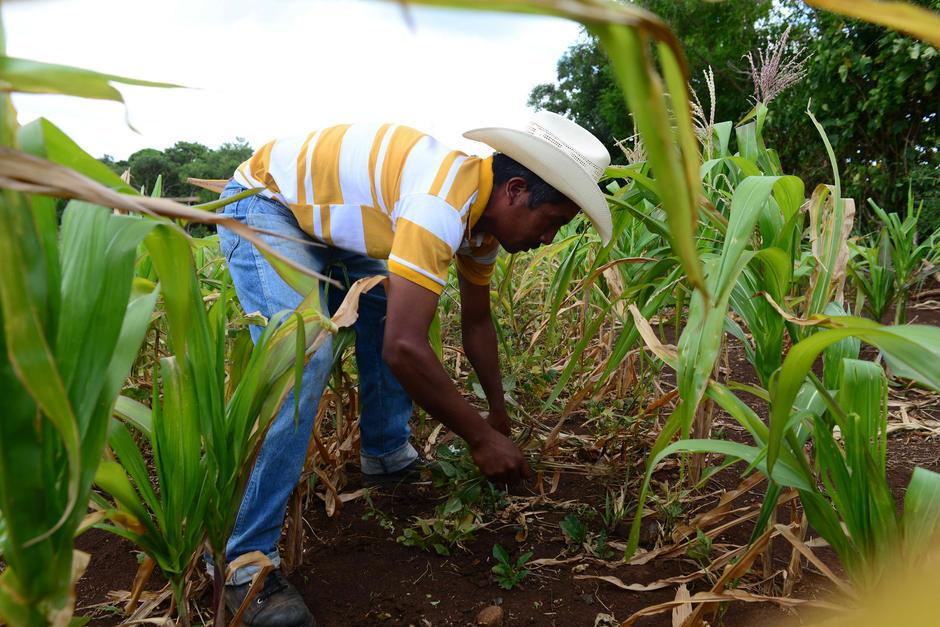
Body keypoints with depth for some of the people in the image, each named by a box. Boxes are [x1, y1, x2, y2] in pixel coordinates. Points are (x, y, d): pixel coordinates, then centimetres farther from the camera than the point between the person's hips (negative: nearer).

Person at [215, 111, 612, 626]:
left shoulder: (484, 211, -5)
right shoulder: (445, 200, -35)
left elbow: (476, 321, 9)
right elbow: (403, 348, -40)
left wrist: (498, 411, 13)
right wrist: (480, 437, -27)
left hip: (321, 218, 9)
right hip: (261, 203, -9)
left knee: (401, 309, 5)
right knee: (304, 360, -25)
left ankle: (386, 455, 21)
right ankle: (243, 557, -15)